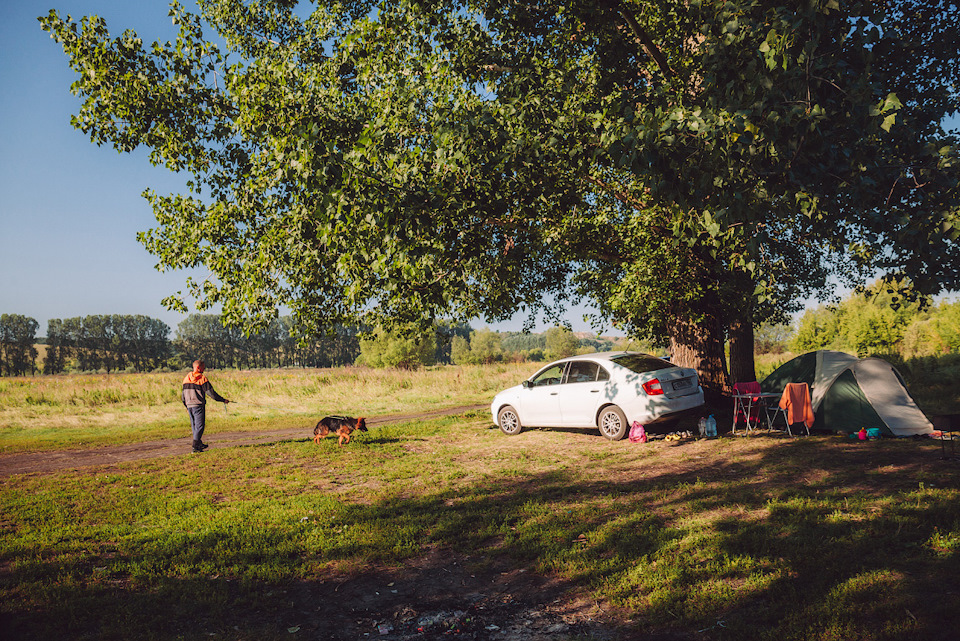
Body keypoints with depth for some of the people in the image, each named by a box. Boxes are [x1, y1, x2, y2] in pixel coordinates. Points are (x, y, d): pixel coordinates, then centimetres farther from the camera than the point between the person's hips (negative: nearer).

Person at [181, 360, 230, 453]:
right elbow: (211, 392, -11)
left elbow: (183, 395, 17)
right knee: (199, 426, -6)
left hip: (189, 406, 7)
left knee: (194, 426, 16)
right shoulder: (202, 378, -9)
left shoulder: (186, 378, 12)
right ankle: (195, 446, -14)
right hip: (198, 405, -7)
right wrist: (223, 400, -4)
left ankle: (199, 444, 24)